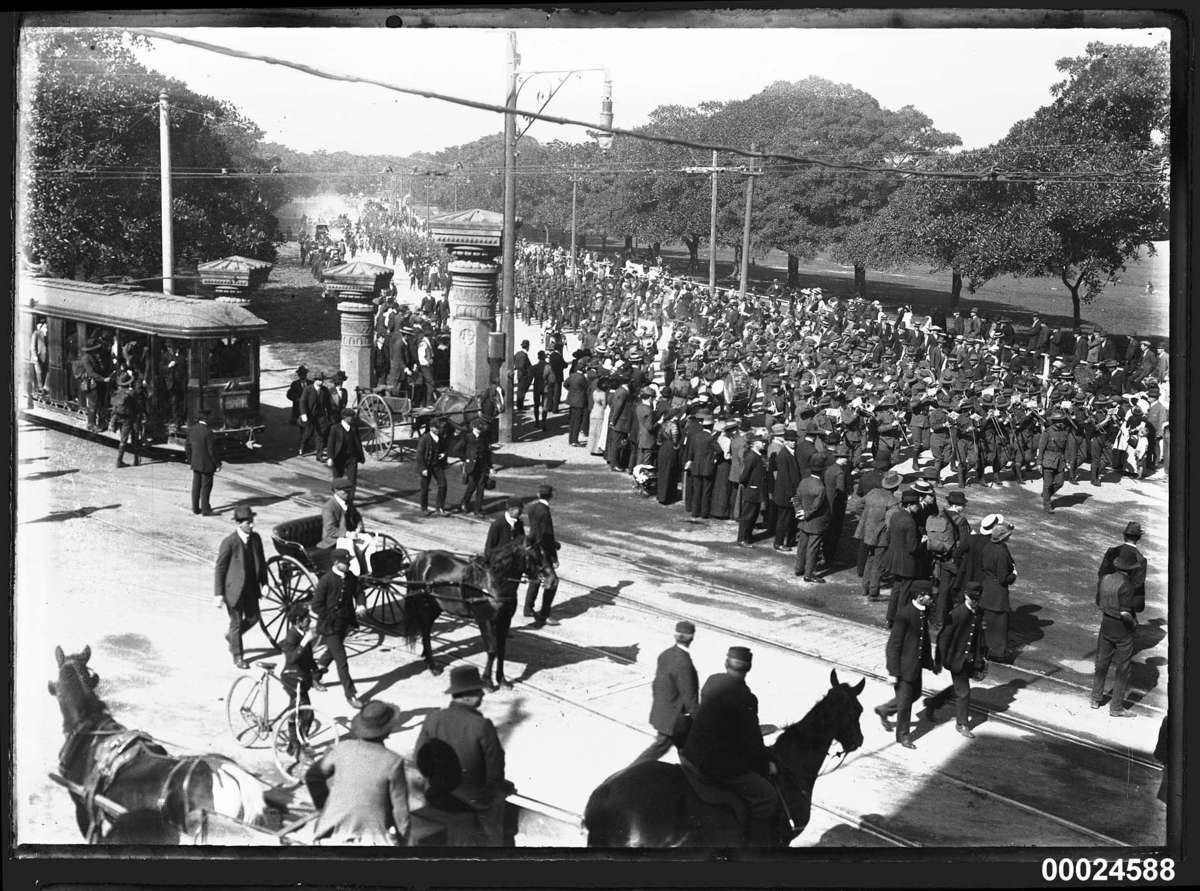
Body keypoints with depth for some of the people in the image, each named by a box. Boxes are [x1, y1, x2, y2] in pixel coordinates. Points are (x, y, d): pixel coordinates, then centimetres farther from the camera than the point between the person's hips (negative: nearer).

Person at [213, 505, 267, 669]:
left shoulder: (255, 538, -2)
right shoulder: (229, 542, -20)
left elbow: (261, 561, 10)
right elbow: (220, 568, -14)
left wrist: (264, 582, 7)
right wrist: (219, 594, -13)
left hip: (251, 588, 6)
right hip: (233, 589, -6)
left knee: (253, 618, 13)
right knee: (236, 622, 7)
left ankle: (231, 636, 41)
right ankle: (237, 656, 25)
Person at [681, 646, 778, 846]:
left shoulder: (712, 681, 5)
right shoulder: (745, 698, -20)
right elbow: (752, 741, -16)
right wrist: (766, 764, 2)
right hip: (719, 765, -9)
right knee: (766, 795, -1)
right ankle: (758, 842, 1)